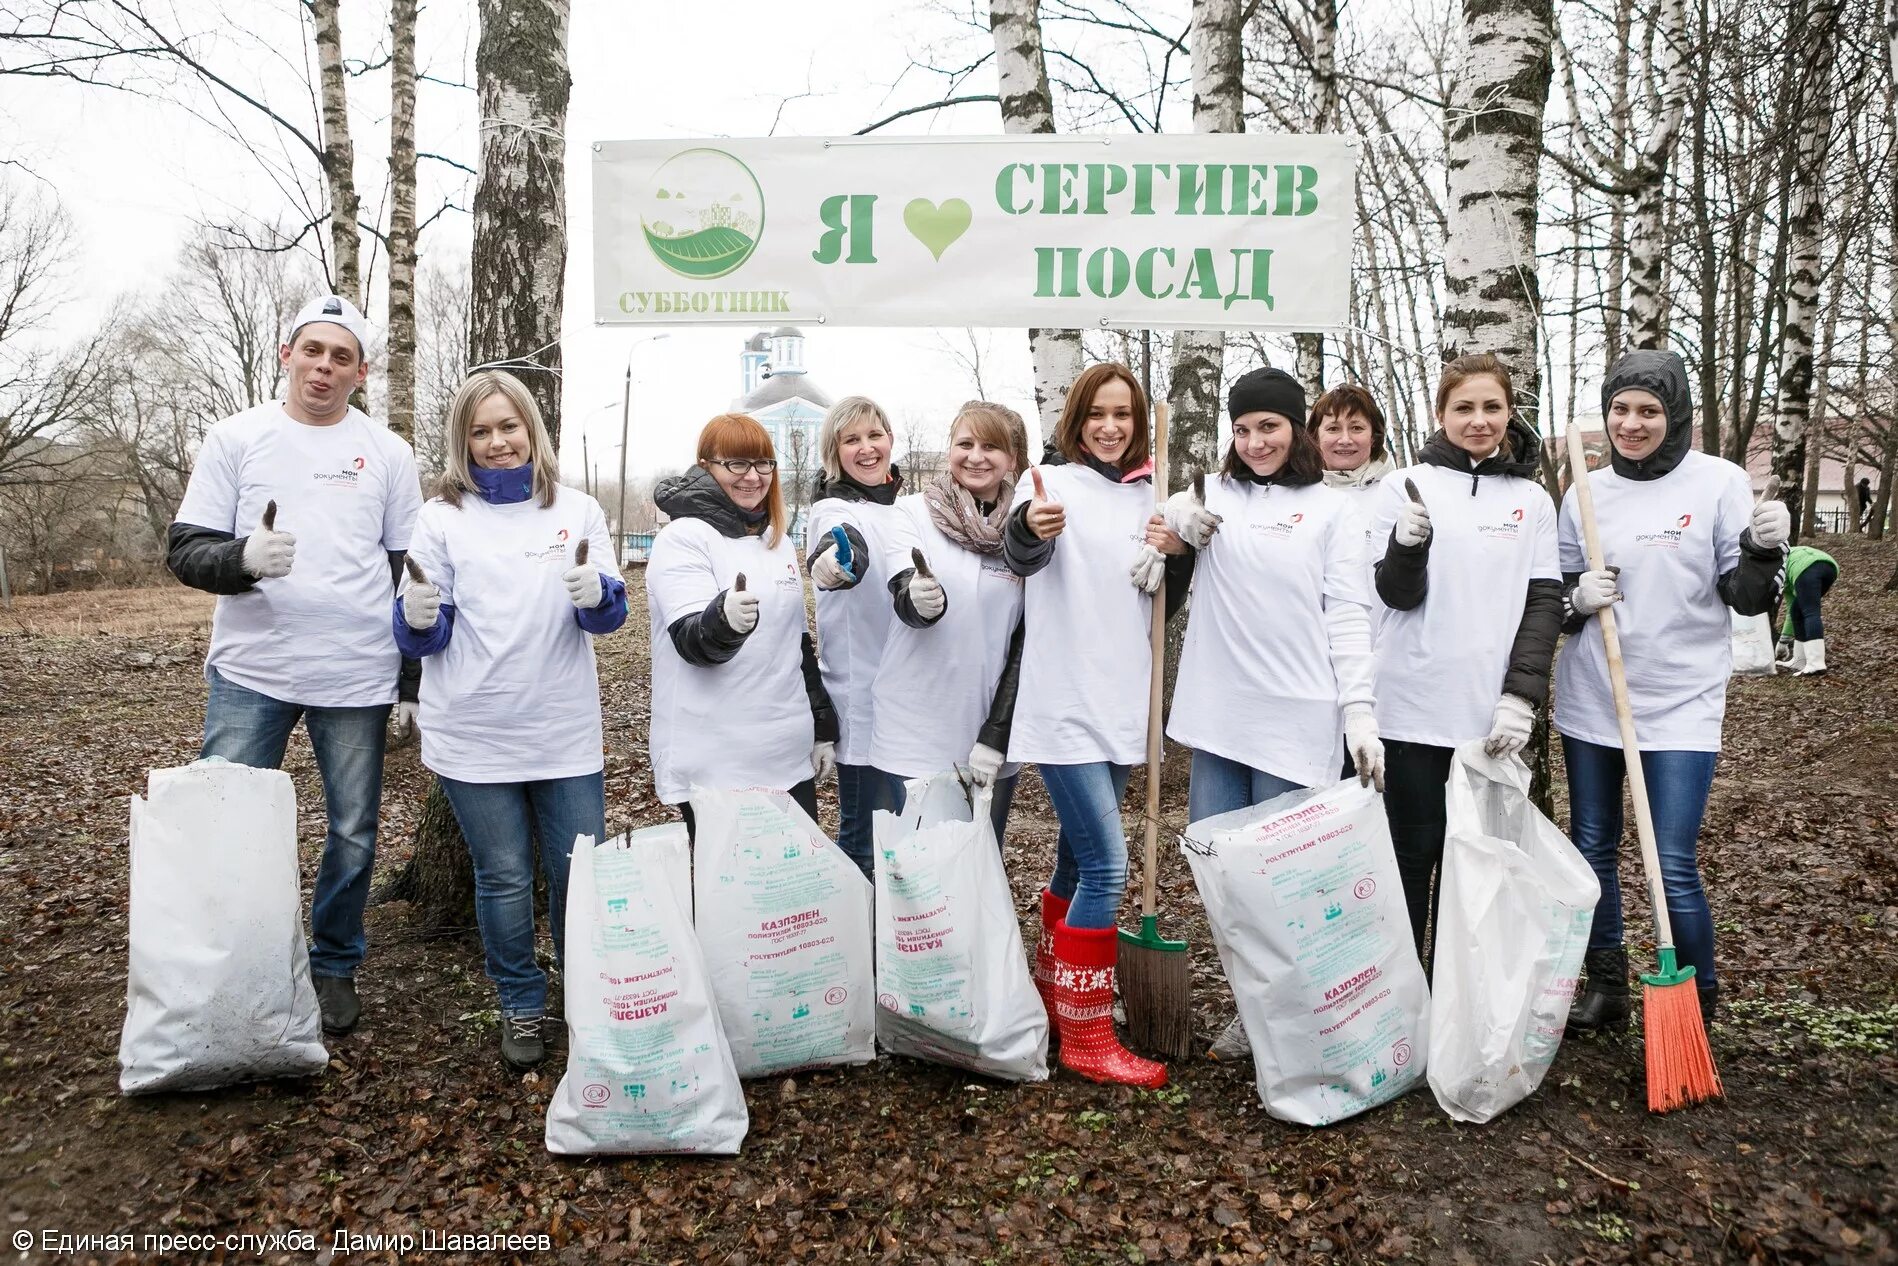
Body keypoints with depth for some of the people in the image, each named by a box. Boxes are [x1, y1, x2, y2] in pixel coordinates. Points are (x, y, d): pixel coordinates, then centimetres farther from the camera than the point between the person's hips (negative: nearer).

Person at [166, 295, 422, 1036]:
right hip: (251, 673, 0)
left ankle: (334, 968, 27)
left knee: (354, 836, 8)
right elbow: (185, 551, 1)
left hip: (358, 680, 1)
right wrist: (244, 558, -22)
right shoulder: (236, 438, 4)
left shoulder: (386, 453, 7)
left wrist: (413, 684, 5)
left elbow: (411, 573, 8)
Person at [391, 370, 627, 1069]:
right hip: (474, 736, -1)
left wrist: (595, 593, -22)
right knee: (504, 879, 7)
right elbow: (424, 638, 3)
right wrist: (418, 616, -20)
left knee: (580, 876, 6)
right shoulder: (442, 517, 2)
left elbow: (610, 614, 0)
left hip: (566, 734, 1)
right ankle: (521, 1009, 27)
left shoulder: (577, 510, 5)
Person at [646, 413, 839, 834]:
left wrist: (824, 729, 17)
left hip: (790, 758, 6)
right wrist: (723, 620, -40)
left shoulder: (779, 540, 13)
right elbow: (692, 642, -19)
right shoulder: (683, 539, -8)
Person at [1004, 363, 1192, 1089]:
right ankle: (1086, 1037, 2)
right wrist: (1029, 527, -50)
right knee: (1106, 866, -10)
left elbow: (1167, 600, 17)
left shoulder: (1146, 494, 12)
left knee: (1079, 858, 18)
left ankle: (1055, 992, 35)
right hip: (1065, 705, -7)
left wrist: (1178, 553, -4)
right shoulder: (1053, 482, -6)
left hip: (1120, 704, 7)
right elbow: (1021, 556, -27)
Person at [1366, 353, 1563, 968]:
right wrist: (1408, 543, -23)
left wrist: (1521, 697, -5)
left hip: (1492, 715, 2)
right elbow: (1397, 595, -2)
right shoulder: (1407, 485, 2)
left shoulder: (1532, 500, 10)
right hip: (1414, 710, -2)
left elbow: (1544, 603, 6)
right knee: (1411, 857, 3)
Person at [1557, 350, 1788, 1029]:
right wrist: (1578, 597, -10)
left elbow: (1746, 597, -4)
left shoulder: (1718, 482, -4)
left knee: (1674, 867, -5)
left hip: (1681, 705, -4)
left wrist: (1764, 549, -24)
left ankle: (1696, 1005, 16)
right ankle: (1605, 989, 28)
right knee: (1591, 850, 11)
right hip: (1590, 700, 4)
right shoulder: (1586, 491, 5)